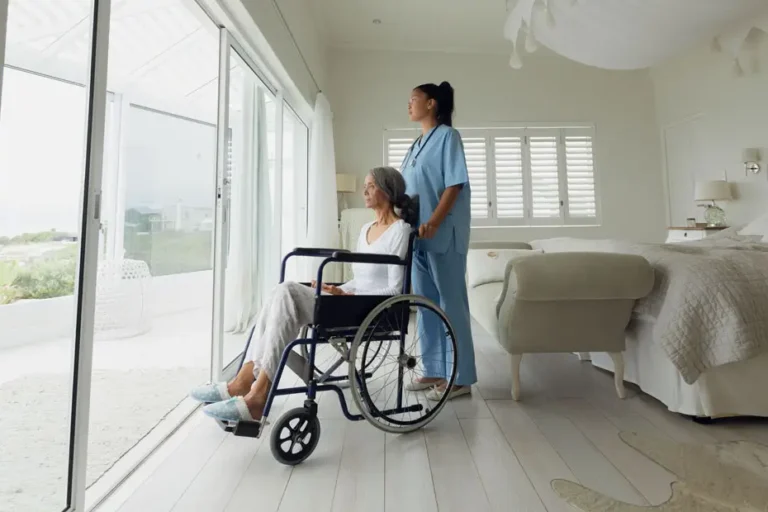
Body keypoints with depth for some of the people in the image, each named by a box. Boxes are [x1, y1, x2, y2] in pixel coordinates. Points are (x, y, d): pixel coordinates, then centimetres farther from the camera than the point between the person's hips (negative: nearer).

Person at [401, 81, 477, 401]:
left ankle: (461, 377, 6)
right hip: (418, 234, 8)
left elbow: (455, 184, -13)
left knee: (451, 304, -4)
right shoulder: (418, 144, 21)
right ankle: (434, 371, 21)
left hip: (443, 234, -8)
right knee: (425, 303, 10)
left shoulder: (447, 136, -2)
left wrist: (434, 222, -22)